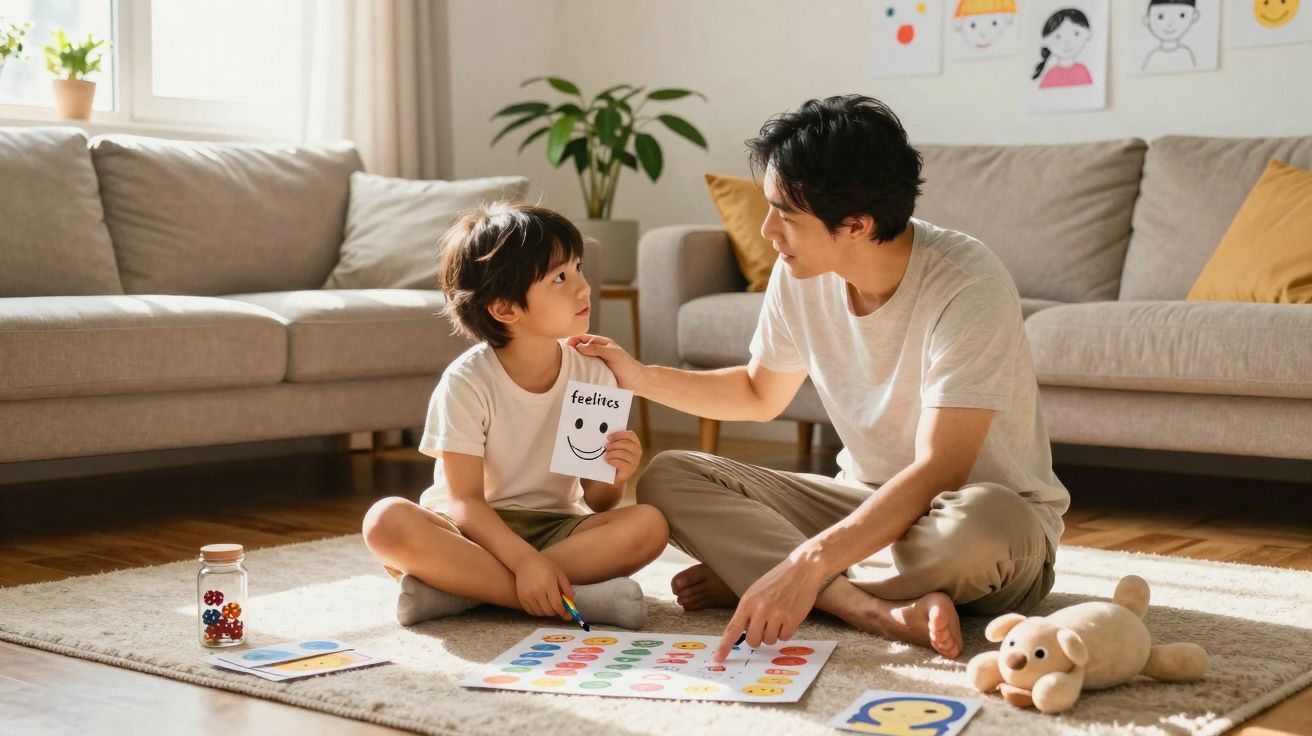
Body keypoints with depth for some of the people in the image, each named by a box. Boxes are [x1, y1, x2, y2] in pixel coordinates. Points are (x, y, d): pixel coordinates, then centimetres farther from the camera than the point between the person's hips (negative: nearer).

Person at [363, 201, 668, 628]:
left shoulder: (592, 376, -4)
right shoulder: (466, 383, -14)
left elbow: (598, 503, 1)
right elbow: (465, 501, -18)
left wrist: (613, 477, -23)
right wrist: (525, 561, -33)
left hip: (554, 529, 3)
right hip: (476, 531, -3)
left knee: (649, 525, -26)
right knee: (386, 521, -33)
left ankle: (454, 588, -26)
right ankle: (573, 598, -33)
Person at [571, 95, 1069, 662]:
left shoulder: (966, 285, -25)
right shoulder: (800, 277, -6)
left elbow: (936, 474, -32)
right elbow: (760, 394, 15)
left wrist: (809, 563, -42)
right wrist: (641, 378, 2)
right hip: (868, 503, 6)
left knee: (986, 520, -42)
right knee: (665, 478, -10)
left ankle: (744, 575, -20)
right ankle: (887, 611, -24)